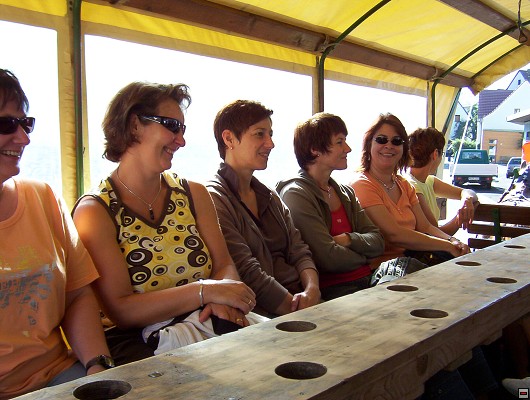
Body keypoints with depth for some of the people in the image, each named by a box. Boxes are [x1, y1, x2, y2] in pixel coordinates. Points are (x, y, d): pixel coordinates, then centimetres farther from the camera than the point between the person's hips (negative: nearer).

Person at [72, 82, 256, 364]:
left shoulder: (194, 194, 9)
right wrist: (205, 291, -24)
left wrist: (223, 300, -20)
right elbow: (120, 310, -14)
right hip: (135, 344, -7)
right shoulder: (94, 211, -7)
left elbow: (224, 265, 4)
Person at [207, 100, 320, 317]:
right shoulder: (214, 199, -8)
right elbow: (249, 274, -15)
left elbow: (298, 251, 12)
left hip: (299, 297, 8)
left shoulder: (270, 196, 19)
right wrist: (302, 311, -17)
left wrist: (312, 289, -8)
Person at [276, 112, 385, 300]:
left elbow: (378, 242, 10)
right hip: (332, 290, -7)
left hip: (366, 281, 8)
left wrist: (348, 239, -10)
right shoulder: (296, 194, -9)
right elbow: (329, 258, -16)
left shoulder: (345, 193, 17)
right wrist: (364, 256, 2)